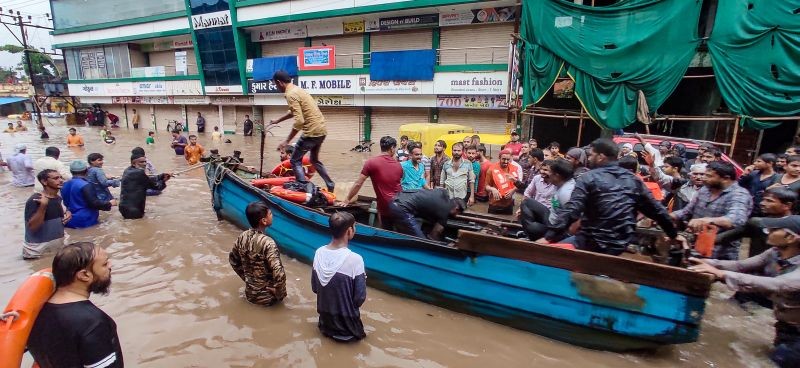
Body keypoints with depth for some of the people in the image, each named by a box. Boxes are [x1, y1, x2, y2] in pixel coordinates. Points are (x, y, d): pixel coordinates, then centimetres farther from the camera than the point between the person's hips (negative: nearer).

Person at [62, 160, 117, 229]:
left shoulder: (65, 185, 8)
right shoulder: (85, 185, -18)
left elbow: (66, 202, 21)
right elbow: (94, 203, -21)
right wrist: (109, 203, -8)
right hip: (85, 222, -8)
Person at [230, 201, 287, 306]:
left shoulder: (242, 236, -7)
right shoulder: (267, 243, -28)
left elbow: (233, 261, 9)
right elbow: (279, 275, -31)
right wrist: (280, 295, -14)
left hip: (250, 294, 6)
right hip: (266, 298, -6)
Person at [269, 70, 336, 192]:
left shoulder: (290, 94, -13)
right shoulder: (297, 89, 17)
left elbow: (299, 121, -22)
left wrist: (287, 141, -18)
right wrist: (277, 120, 42)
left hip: (312, 132, -9)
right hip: (321, 130, 10)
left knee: (295, 161, 4)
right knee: (315, 160, 25)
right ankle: (330, 186, 28)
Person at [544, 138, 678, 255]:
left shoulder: (589, 178, -8)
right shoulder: (633, 180, 9)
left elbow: (570, 211, -19)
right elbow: (657, 210, 15)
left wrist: (549, 237, -22)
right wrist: (673, 234, 30)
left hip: (592, 244, -6)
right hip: (621, 246, 7)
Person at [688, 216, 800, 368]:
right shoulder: (774, 253, -8)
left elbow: (774, 285, -46)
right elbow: (741, 266, -8)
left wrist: (722, 274, -52)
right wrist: (707, 263, -24)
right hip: (785, 327, 6)